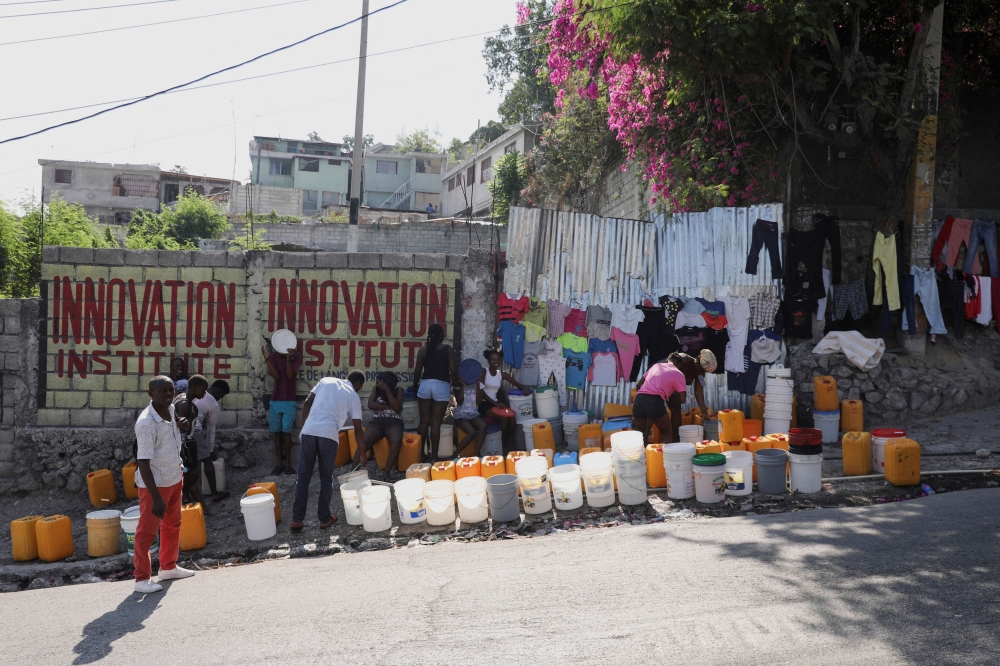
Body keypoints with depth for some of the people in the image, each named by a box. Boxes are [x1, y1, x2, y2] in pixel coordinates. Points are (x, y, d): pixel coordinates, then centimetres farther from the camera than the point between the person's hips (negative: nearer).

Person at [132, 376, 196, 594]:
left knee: (173, 525, 21)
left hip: (175, 479, 8)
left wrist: (182, 426, -2)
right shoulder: (146, 423, -27)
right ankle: (142, 579, 14)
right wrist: (156, 497, -30)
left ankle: (168, 567, 37)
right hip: (154, 484, -8)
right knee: (147, 531, 3)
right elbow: (143, 463, -28)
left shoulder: (170, 409, -3)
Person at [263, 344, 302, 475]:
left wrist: (288, 358, -22)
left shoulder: (296, 356, -2)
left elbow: (290, 376, -11)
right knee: (277, 432, 5)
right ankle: (279, 463, 9)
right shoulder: (273, 356, 3)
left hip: (289, 401, -2)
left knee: (286, 432, -3)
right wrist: (267, 359, -17)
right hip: (275, 401, 2)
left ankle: (288, 463, 3)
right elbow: (276, 376, -10)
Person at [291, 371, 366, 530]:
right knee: (326, 478, 12)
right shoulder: (354, 396, 13)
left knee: (303, 477, 8)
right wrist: (362, 453, 23)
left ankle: (297, 519, 10)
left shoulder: (326, 380, 20)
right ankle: (325, 519, 16)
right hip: (329, 435, -2)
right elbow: (358, 429, 13)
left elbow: (307, 403, 12)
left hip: (309, 431, 2)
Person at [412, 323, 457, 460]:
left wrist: (415, 385, 21)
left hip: (425, 385, 2)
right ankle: (434, 456, -2)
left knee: (424, 421, 9)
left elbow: (417, 371, 5)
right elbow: (453, 370, -4)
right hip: (442, 386, -2)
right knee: (436, 423, -2)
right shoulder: (447, 349, -2)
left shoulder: (423, 349, 3)